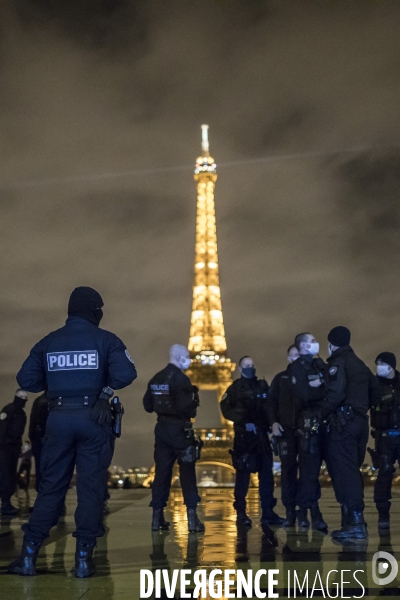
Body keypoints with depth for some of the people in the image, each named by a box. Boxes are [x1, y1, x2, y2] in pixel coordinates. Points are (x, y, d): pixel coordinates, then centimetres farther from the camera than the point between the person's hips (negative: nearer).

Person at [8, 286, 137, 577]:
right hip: (93, 417, -2)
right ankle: (83, 558, 8)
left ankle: (29, 555, 13)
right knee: (91, 487, 5)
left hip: (59, 418, 3)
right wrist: (105, 387, 1)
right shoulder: (106, 339, -2)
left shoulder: (48, 342, 6)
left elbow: (25, 380, 2)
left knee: (51, 485, 11)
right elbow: (126, 375, -16)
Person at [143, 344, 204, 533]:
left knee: (162, 471, 10)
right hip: (180, 429, -7)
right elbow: (185, 406, -23)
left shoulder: (155, 379, 9)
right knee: (187, 472, -2)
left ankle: (157, 517, 12)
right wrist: (195, 402, -4)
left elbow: (148, 405, 12)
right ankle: (192, 518, -3)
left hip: (162, 428, 7)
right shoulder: (181, 379, -14)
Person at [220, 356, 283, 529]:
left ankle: (268, 512, 10)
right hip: (243, 436, -3)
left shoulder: (263, 386, 14)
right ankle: (241, 513, 7)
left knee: (266, 473, 3)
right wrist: (242, 420, -17)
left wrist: (270, 423, -2)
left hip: (261, 435, 3)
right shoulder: (235, 388, 4)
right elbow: (226, 409, -5)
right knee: (243, 474, -1)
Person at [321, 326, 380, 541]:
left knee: (344, 472, -8)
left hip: (343, 422, -8)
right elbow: (375, 393, 20)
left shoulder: (337, 362, -6)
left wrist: (323, 414, -9)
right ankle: (353, 520, 17)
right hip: (360, 422, 8)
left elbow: (336, 393, -20)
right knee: (352, 471, 14)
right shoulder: (360, 364, 19)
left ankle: (355, 523, -13)